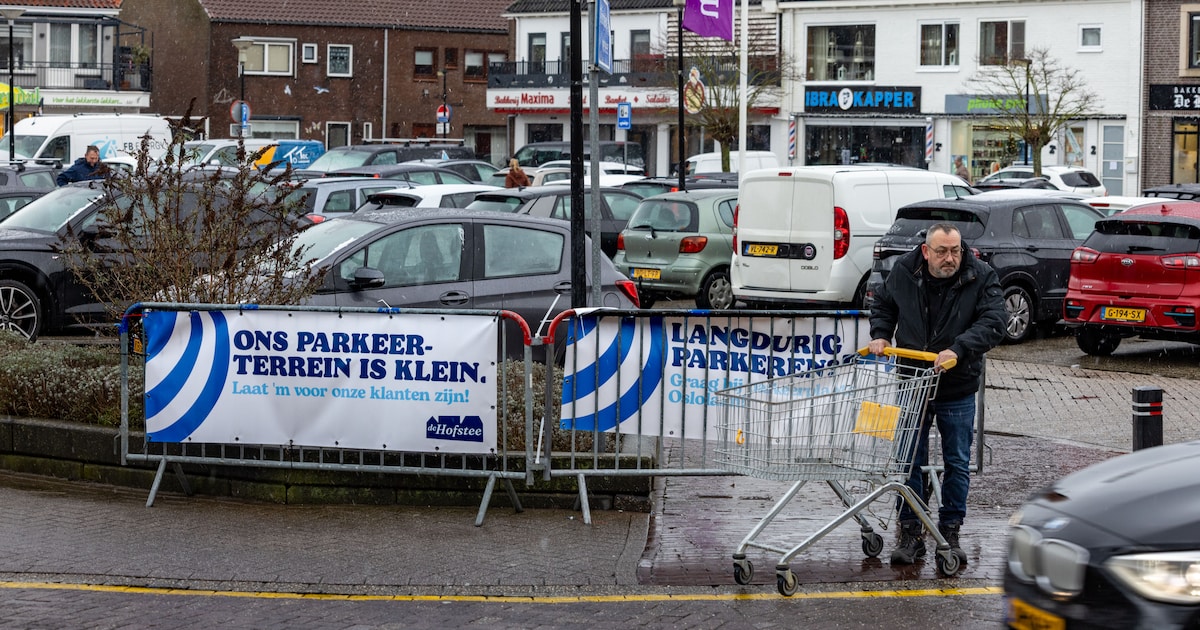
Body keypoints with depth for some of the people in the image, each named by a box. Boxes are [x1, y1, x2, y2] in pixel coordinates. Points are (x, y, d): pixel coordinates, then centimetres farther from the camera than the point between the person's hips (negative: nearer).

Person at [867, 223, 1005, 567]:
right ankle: (911, 534, 11)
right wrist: (881, 335, 0)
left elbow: (992, 324, -19)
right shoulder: (903, 271, -3)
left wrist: (959, 350, -32)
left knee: (957, 464, 7)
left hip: (958, 389, -1)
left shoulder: (982, 277, -10)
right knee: (910, 461, 3)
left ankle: (950, 532, 19)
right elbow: (882, 304, 17)